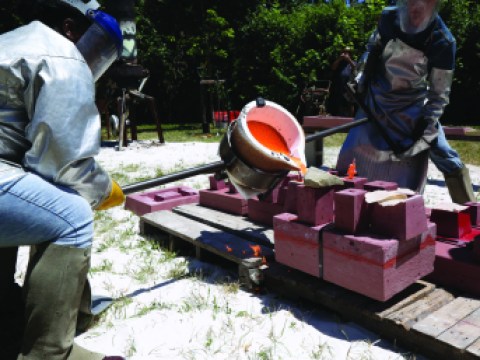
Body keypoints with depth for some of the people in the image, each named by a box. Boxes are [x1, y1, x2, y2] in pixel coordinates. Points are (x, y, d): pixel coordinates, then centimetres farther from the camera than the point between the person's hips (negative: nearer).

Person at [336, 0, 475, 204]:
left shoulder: (443, 42, -23)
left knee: (443, 154, -10)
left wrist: (424, 132, -22)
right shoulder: (389, 17, -14)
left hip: (412, 105, -2)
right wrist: (360, 77, -3)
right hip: (376, 99, 3)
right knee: (353, 146, 4)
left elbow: (439, 94, -16)